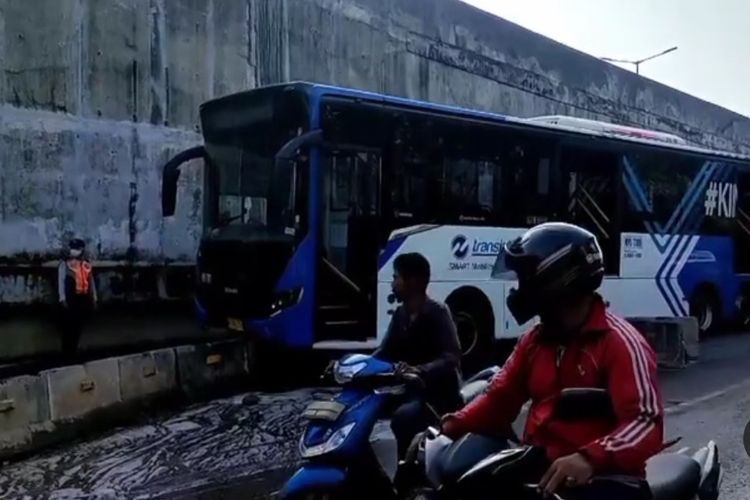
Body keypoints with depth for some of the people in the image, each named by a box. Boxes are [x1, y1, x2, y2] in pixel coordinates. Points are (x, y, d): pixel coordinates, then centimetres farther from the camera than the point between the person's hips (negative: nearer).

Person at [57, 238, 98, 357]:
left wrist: (94, 298, 12)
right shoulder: (65, 264, -3)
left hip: (84, 299, 4)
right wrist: (63, 299, -13)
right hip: (70, 299, -4)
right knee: (68, 326, 0)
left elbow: (91, 281, 12)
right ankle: (66, 352, 8)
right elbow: (61, 281, -7)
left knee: (78, 327, 10)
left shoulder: (86, 264, 10)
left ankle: (73, 351, 22)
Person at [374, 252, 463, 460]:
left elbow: (451, 358, -27)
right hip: (411, 389, 8)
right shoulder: (400, 314, 9)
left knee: (403, 416, -35)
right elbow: (385, 351, 7)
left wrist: (419, 370, -45)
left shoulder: (437, 312, -14)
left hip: (439, 392, -8)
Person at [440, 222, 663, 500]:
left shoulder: (619, 342, -12)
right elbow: (501, 397, 13)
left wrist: (589, 459, -38)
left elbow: (647, 424, -22)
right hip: (542, 473, 6)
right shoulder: (536, 340, 13)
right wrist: (452, 426, -5)